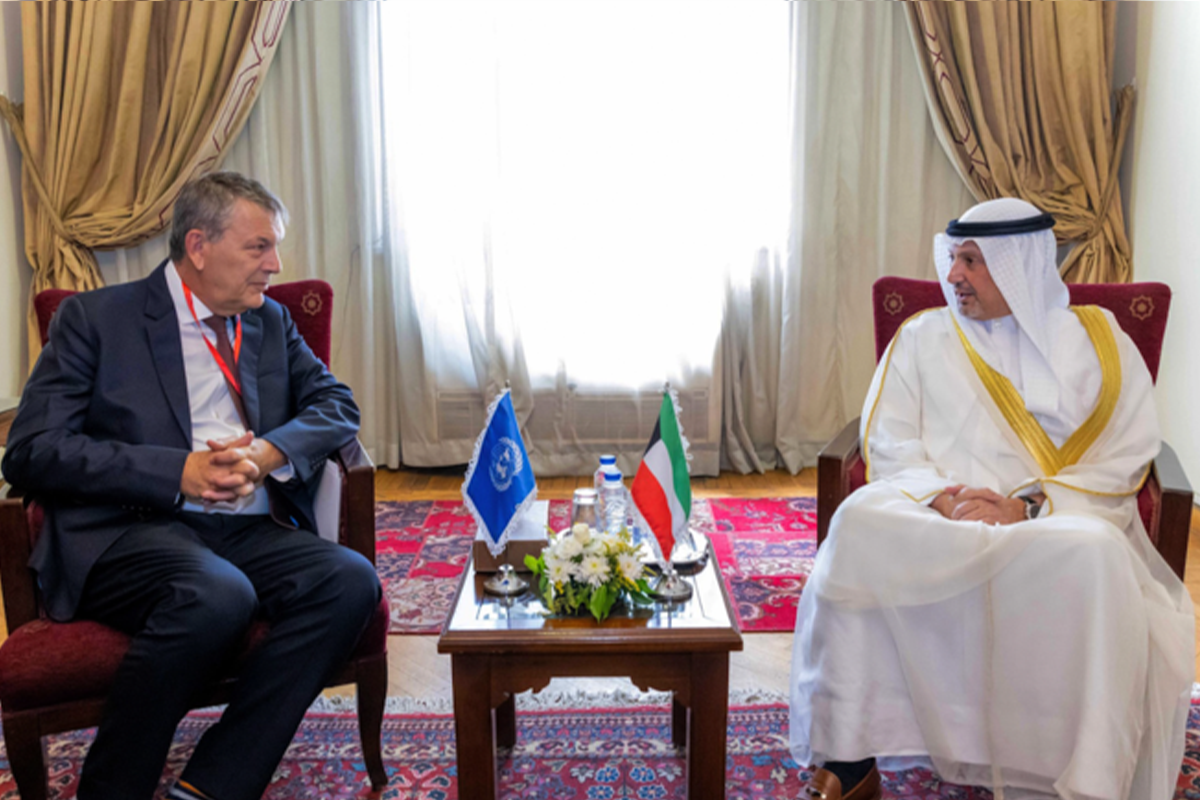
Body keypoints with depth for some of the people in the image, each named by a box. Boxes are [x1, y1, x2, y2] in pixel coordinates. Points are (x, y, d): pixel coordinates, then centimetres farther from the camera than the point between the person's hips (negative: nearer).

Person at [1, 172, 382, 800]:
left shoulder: (271, 322, 20)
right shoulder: (94, 318, 4)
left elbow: (336, 405, 15)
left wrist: (269, 453, -7)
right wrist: (179, 472, -15)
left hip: (251, 530, 5)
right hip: (130, 531, -4)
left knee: (349, 580, -25)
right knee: (217, 595, -36)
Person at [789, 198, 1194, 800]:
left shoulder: (1097, 339, 13)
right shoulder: (922, 337, 17)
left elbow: (1126, 457, 2)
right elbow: (887, 439, 6)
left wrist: (1023, 507, -14)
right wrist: (939, 497, -15)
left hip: (1059, 521, -1)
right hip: (936, 515, 1)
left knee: (1093, 554, -37)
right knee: (860, 524, -32)